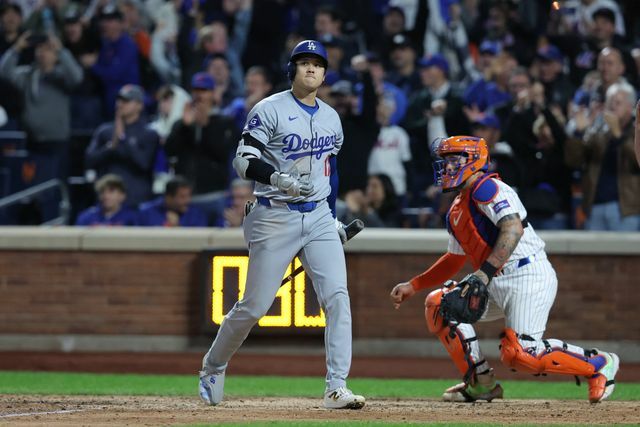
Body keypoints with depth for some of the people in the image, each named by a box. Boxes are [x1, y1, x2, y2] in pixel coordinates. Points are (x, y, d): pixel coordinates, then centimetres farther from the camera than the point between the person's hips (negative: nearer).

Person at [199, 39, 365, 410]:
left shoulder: (331, 118, 13)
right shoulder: (270, 111, -6)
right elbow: (244, 161, -14)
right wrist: (280, 179, -30)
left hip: (318, 217, 5)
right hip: (275, 218, -5)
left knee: (337, 296, -12)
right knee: (255, 306, 0)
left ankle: (337, 388, -13)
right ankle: (214, 366, 26)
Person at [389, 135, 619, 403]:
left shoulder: (486, 188, -8)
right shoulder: (455, 213, 21)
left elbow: (513, 228, -23)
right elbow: (454, 260, 33)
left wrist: (485, 272, -30)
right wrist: (413, 286, 26)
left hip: (529, 277, -10)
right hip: (496, 285, 10)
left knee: (518, 354, -23)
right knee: (438, 303, 4)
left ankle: (598, 364, -4)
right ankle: (481, 384, 5)